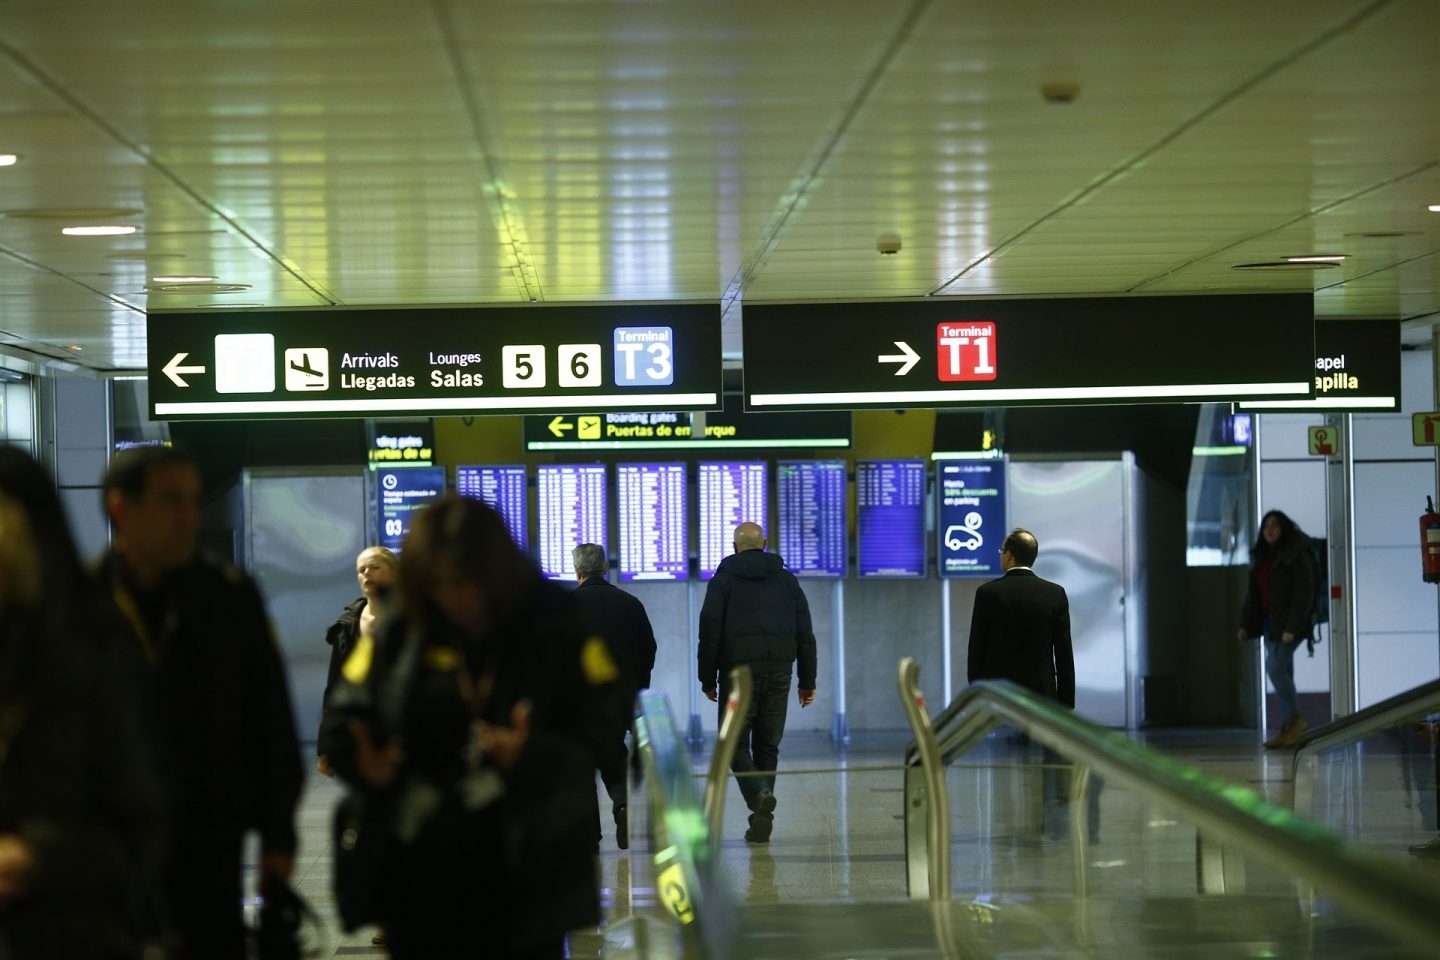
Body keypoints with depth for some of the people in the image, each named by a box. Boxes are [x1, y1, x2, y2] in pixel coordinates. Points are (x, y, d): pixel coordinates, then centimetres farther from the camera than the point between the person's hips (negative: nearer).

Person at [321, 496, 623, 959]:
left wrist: (534, 755, -27)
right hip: (420, 875, 2)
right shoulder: (399, 633, 1)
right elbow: (346, 718, 4)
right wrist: (363, 764, -18)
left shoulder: (557, 628, -5)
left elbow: (598, 720, -9)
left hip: (523, 873, -2)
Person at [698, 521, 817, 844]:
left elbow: (710, 632, -2)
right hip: (779, 672, 3)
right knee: (768, 745, 10)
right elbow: (805, 633, 10)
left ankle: (760, 796, -23)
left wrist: (708, 679, 3)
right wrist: (807, 680, 13)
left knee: (735, 742, 3)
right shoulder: (786, 580, 12)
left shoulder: (724, 579, 2)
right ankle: (761, 819, 7)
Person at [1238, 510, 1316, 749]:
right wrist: (1245, 624, 7)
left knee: (1275, 668, -16)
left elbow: (1304, 593, -16)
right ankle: (1287, 729, 7)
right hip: (1270, 623, 7)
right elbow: (1253, 593, 15)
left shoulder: (1297, 555, -10)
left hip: (1289, 623, -7)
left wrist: (1292, 628, -22)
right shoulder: (1262, 558, 13)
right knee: (1282, 674, 6)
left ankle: (1295, 719, -2)